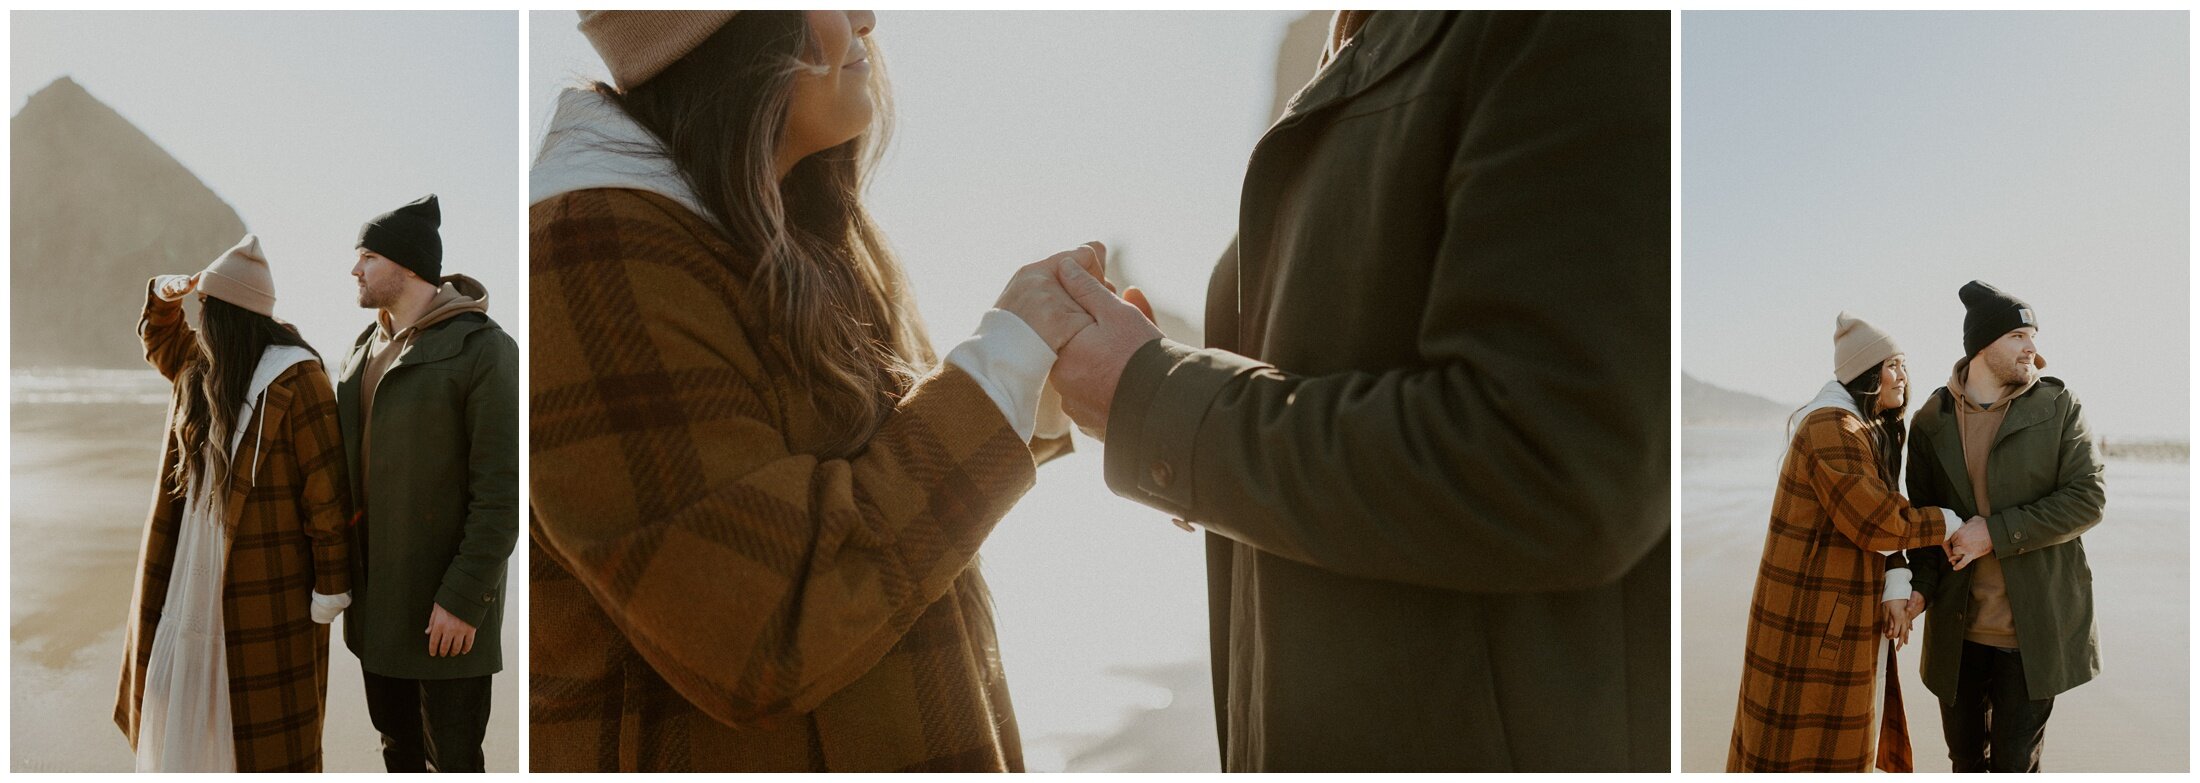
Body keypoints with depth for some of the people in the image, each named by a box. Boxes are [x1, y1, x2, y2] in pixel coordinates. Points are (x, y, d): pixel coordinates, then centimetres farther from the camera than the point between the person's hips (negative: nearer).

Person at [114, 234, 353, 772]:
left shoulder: (293, 379, -20)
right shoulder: (202, 364, 6)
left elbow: (325, 485, -20)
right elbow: (158, 340, 30)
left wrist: (332, 582, -18)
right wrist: (164, 294, 7)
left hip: (267, 574, -8)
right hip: (201, 561, 8)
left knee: (266, 703, 3)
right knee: (196, 679, 17)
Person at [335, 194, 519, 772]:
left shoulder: (483, 349, -15)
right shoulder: (367, 346, 10)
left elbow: (501, 490, -17)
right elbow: (354, 459, 17)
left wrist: (464, 598, -19)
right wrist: (343, 563, 11)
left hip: (442, 602, -7)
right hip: (374, 589, 7)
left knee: (453, 756, 3)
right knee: (397, 741, 19)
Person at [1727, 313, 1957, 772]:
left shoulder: (1871, 430, 14)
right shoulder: (1832, 428, -20)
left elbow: (1884, 514, 11)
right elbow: (1877, 523, -24)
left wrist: (1896, 588, -3)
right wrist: (1953, 524, -9)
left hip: (1847, 611, 10)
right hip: (1816, 617, -10)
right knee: (1813, 741, 0)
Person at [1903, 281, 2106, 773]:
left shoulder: (2058, 407, -4)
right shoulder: (1932, 419, 1)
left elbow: (2088, 499, -11)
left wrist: (1997, 533, -19)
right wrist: (1919, 583, -11)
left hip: (2034, 625, -2)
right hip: (1957, 626, 2)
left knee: (2015, 762, 5)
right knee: (1965, 757, 16)